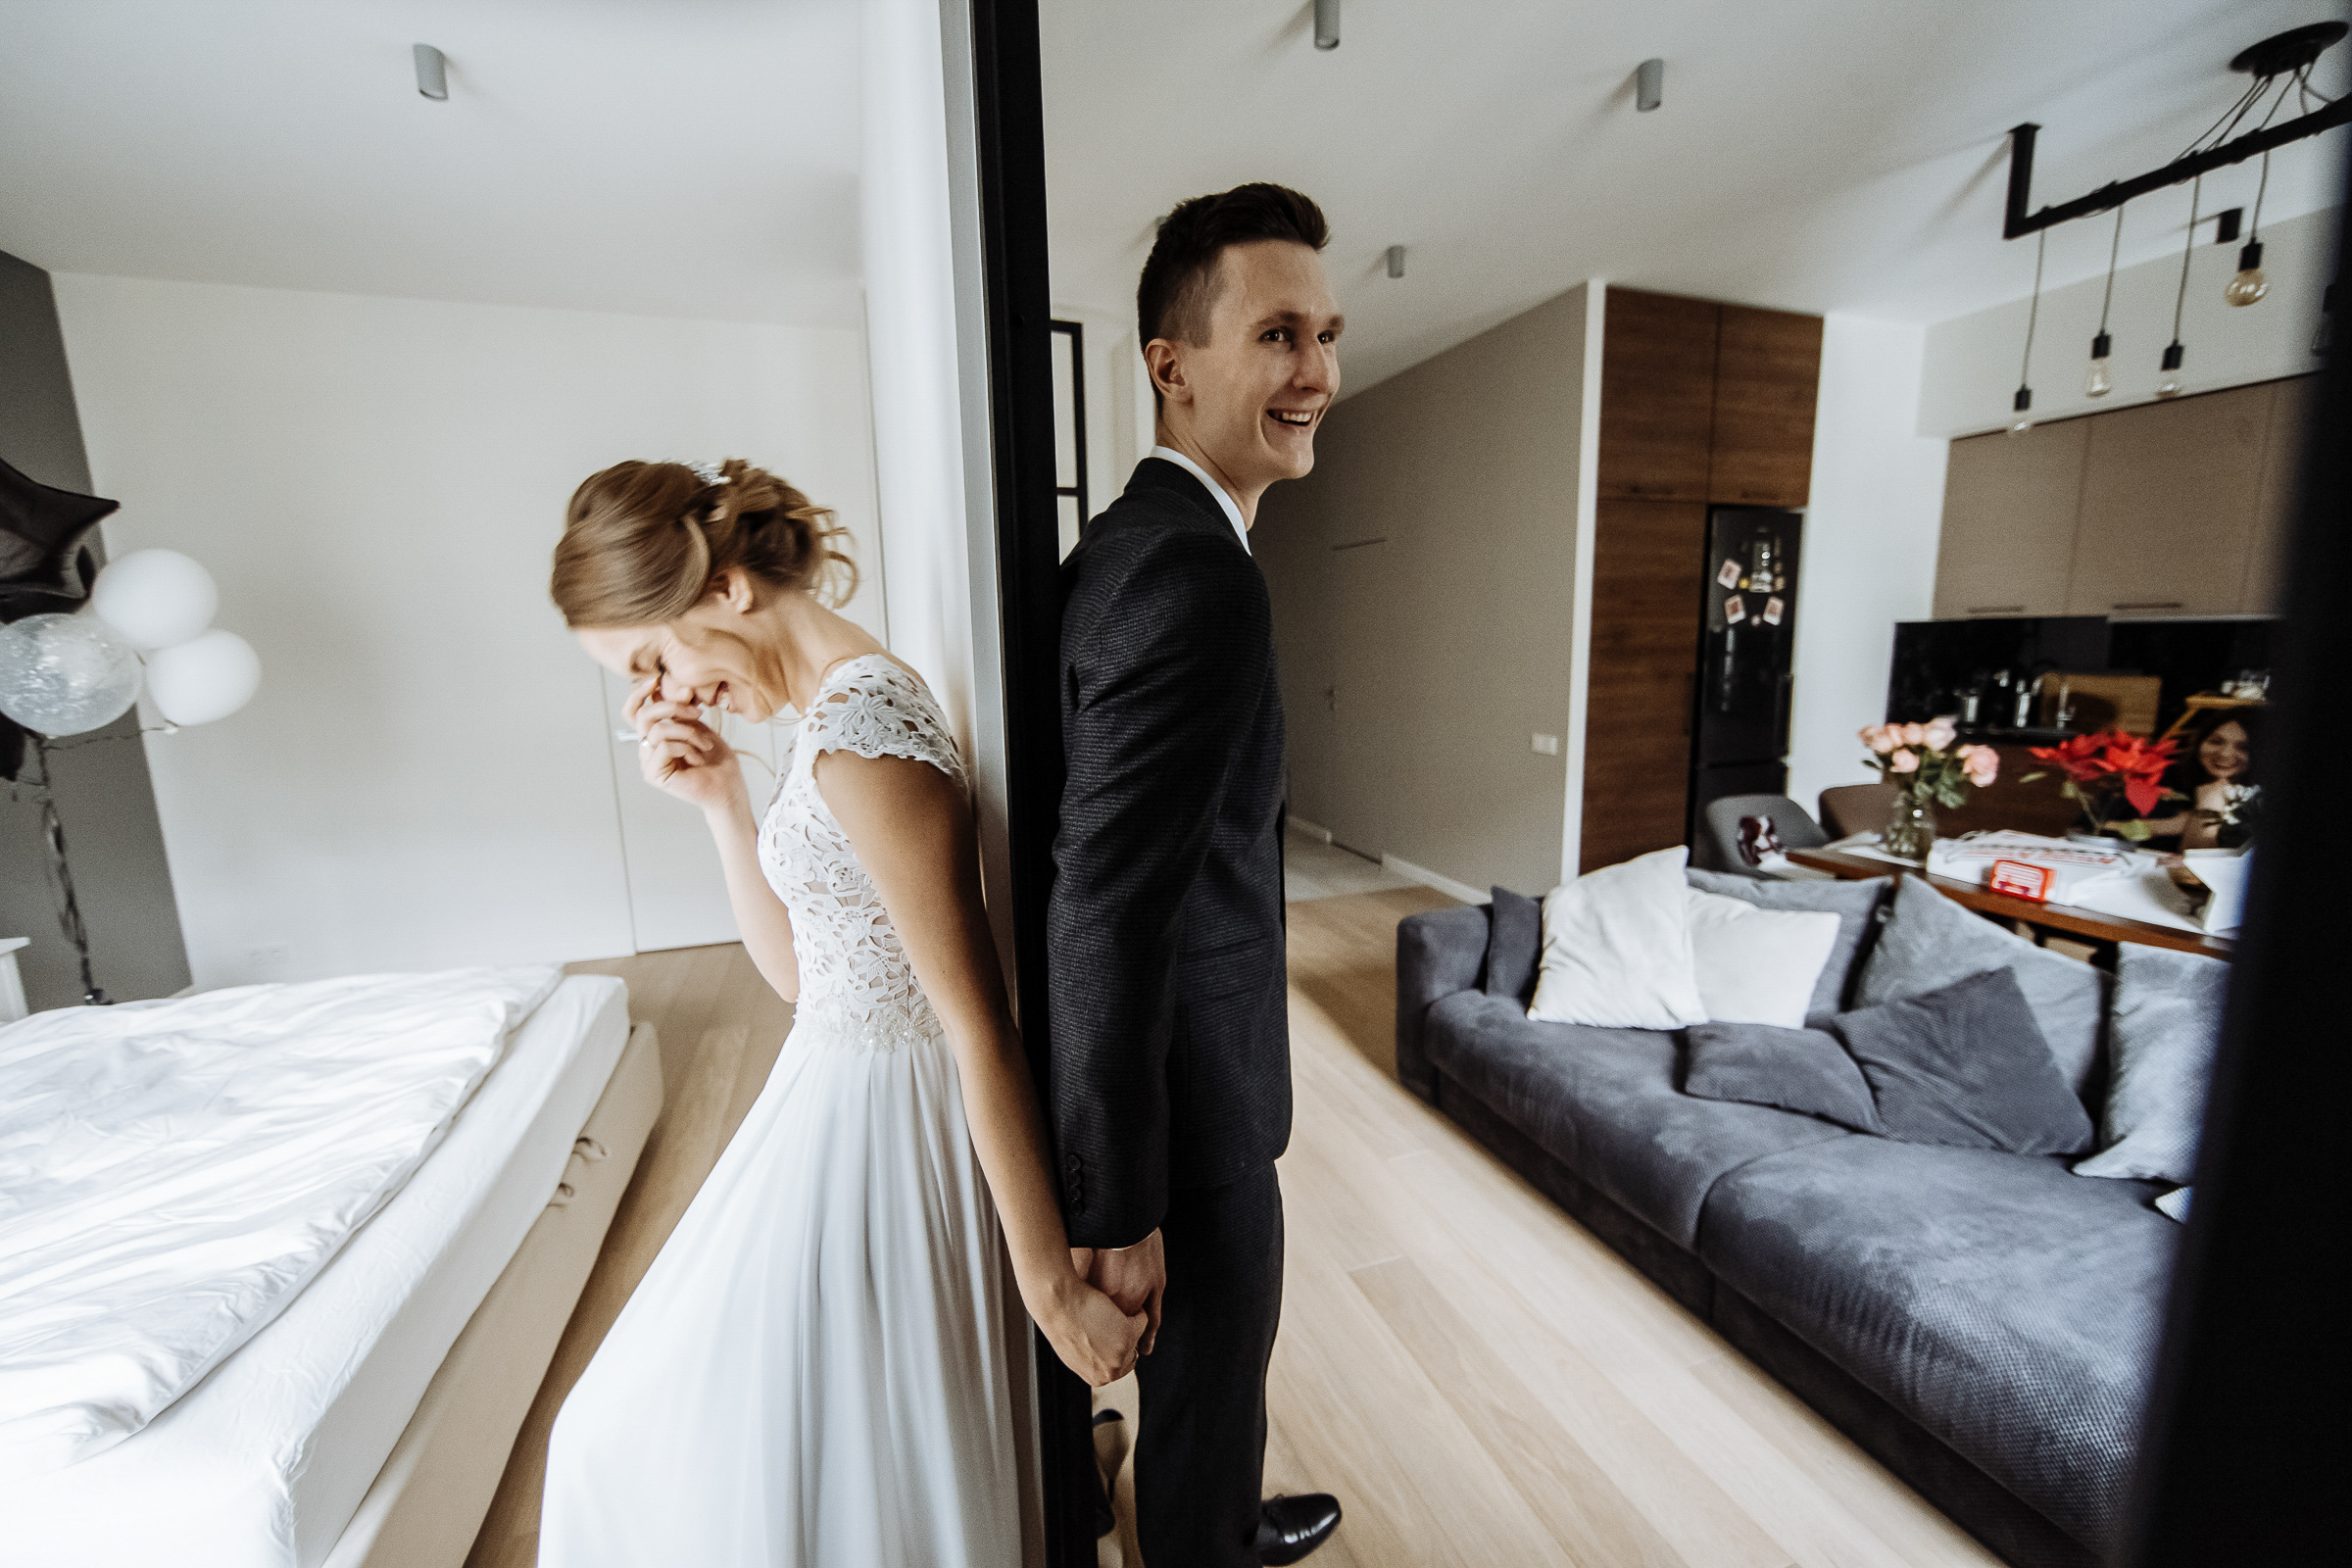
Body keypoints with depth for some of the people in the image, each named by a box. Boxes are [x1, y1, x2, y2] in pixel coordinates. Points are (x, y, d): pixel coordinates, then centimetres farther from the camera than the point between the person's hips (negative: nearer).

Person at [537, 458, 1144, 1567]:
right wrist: (718, 798, -1)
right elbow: (795, 969, 8)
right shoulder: (834, 703, 5)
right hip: (841, 1091, 10)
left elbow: (979, 1024, -25)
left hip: (876, 1123, -10)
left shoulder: (859, 733, -26)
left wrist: (1054, 1283, -18)